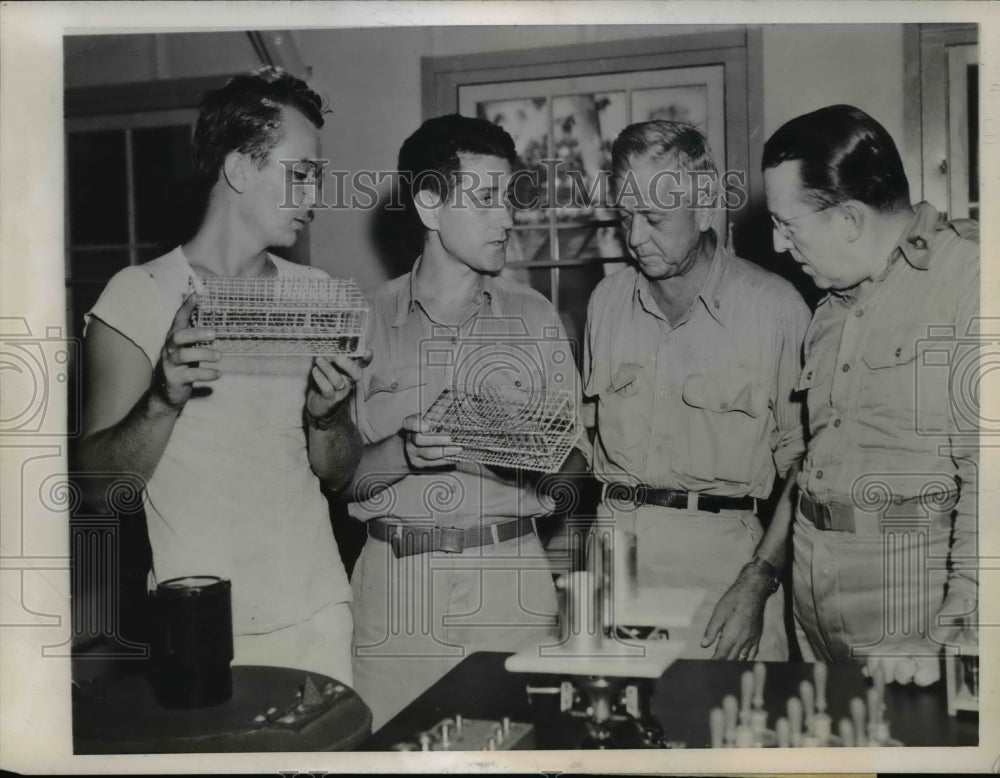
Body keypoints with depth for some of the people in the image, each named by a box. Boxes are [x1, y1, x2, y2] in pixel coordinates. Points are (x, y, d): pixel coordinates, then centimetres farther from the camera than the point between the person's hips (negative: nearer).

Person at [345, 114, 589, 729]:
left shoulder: (534, 317, 7)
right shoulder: (366, 321, 3)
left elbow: (577, 463, 6)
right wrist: (404, 454, -16)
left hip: (512, 576, 1)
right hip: (395, 580, 0)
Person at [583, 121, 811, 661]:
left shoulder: (775, 307, -7)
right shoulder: (606, 300, 7)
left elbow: (801, 464, -6)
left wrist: (758, 582, -12)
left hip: (721, 551, -3)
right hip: (613, 543, 3)